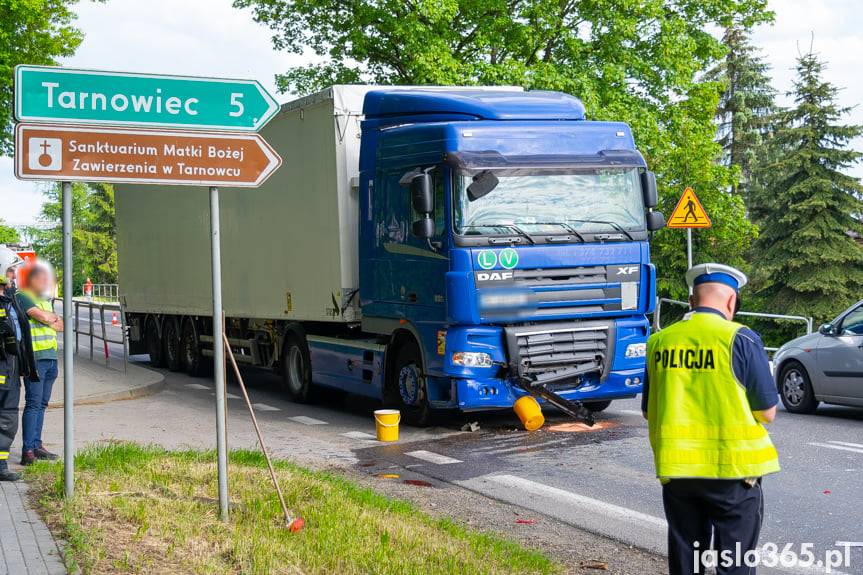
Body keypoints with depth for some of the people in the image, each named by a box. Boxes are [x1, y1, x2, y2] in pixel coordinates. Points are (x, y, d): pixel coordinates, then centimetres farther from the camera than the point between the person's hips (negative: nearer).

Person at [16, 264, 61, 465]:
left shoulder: (44, 300, 22)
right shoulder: (22, 296, -6)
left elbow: (61, 325, 17)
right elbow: (42, 317, -17)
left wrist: (49, 320, -3)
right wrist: (54, 318, 3)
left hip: (50, 357, 9)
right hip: (35, 357, -8)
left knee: (42, 403, 11)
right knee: (33, 403, -11)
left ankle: (36, 445, 17)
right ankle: (28, 451, -12)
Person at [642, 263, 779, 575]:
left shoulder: (659, 342, 2)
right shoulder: (740, 339, -10)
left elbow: (649, 412, 10)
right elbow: (767, 412, -5)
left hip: (675, 469, 4)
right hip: (732, 468, -4)